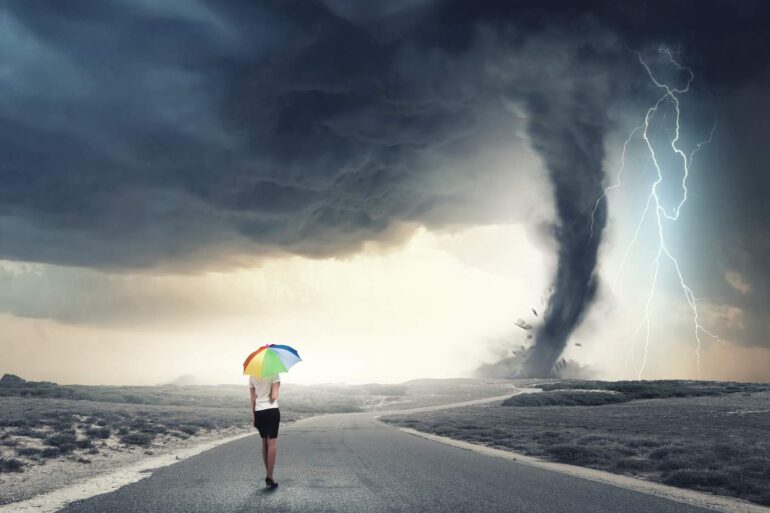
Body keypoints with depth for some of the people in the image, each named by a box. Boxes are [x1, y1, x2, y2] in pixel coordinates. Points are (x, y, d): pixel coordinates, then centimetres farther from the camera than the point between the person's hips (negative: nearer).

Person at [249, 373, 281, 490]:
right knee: (271, 444, -2)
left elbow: (253, 400, 6)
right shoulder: (274, 374, -8)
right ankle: (270, 477, -7)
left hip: (259, 412, 4)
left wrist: (253, 417, 11)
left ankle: (268, 475, 19)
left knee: (264, 443, 15)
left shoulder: (252, 377, 5)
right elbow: (274, 397, -14)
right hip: (272, 411, -4)